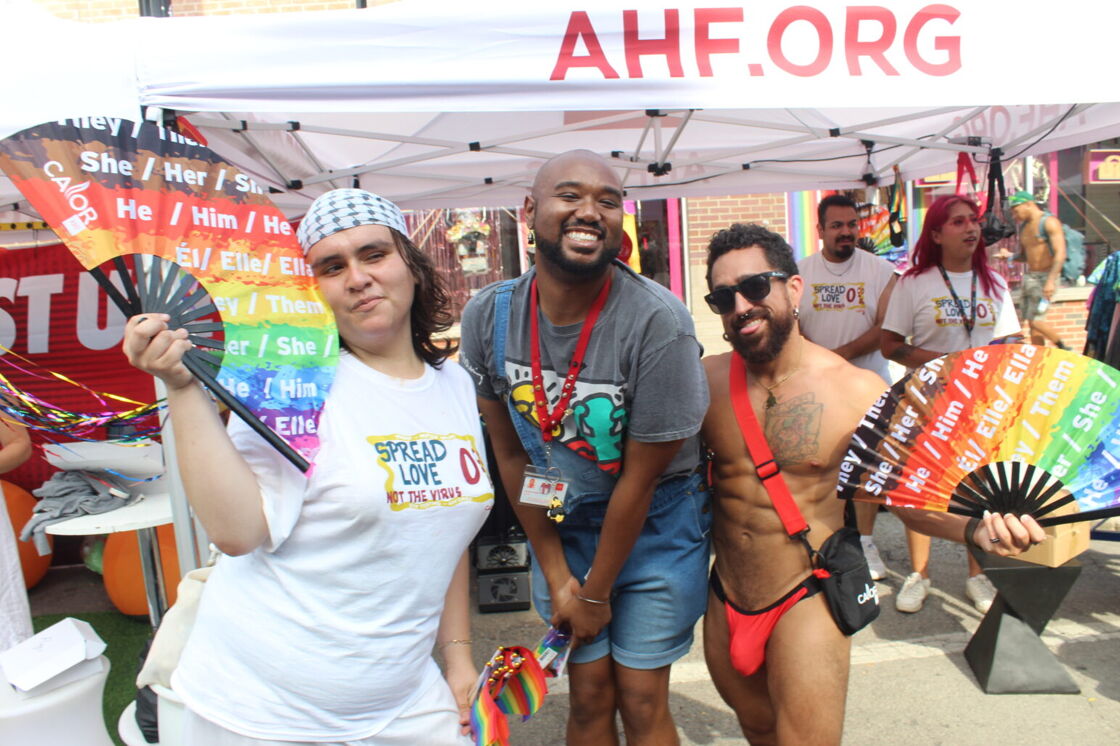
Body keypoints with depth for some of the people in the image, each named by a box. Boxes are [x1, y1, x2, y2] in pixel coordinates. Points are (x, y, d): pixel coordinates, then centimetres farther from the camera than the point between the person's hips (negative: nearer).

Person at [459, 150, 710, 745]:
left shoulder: (658, 323, -26)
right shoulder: (487, 316, -14)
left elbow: (640, 479, -17)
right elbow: (511, 453, -4)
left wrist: (596, 594, -7)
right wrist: (556, 574, -2)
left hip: (656, 524, -2)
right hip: (559, 523, 3)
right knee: (589, 695, 12)